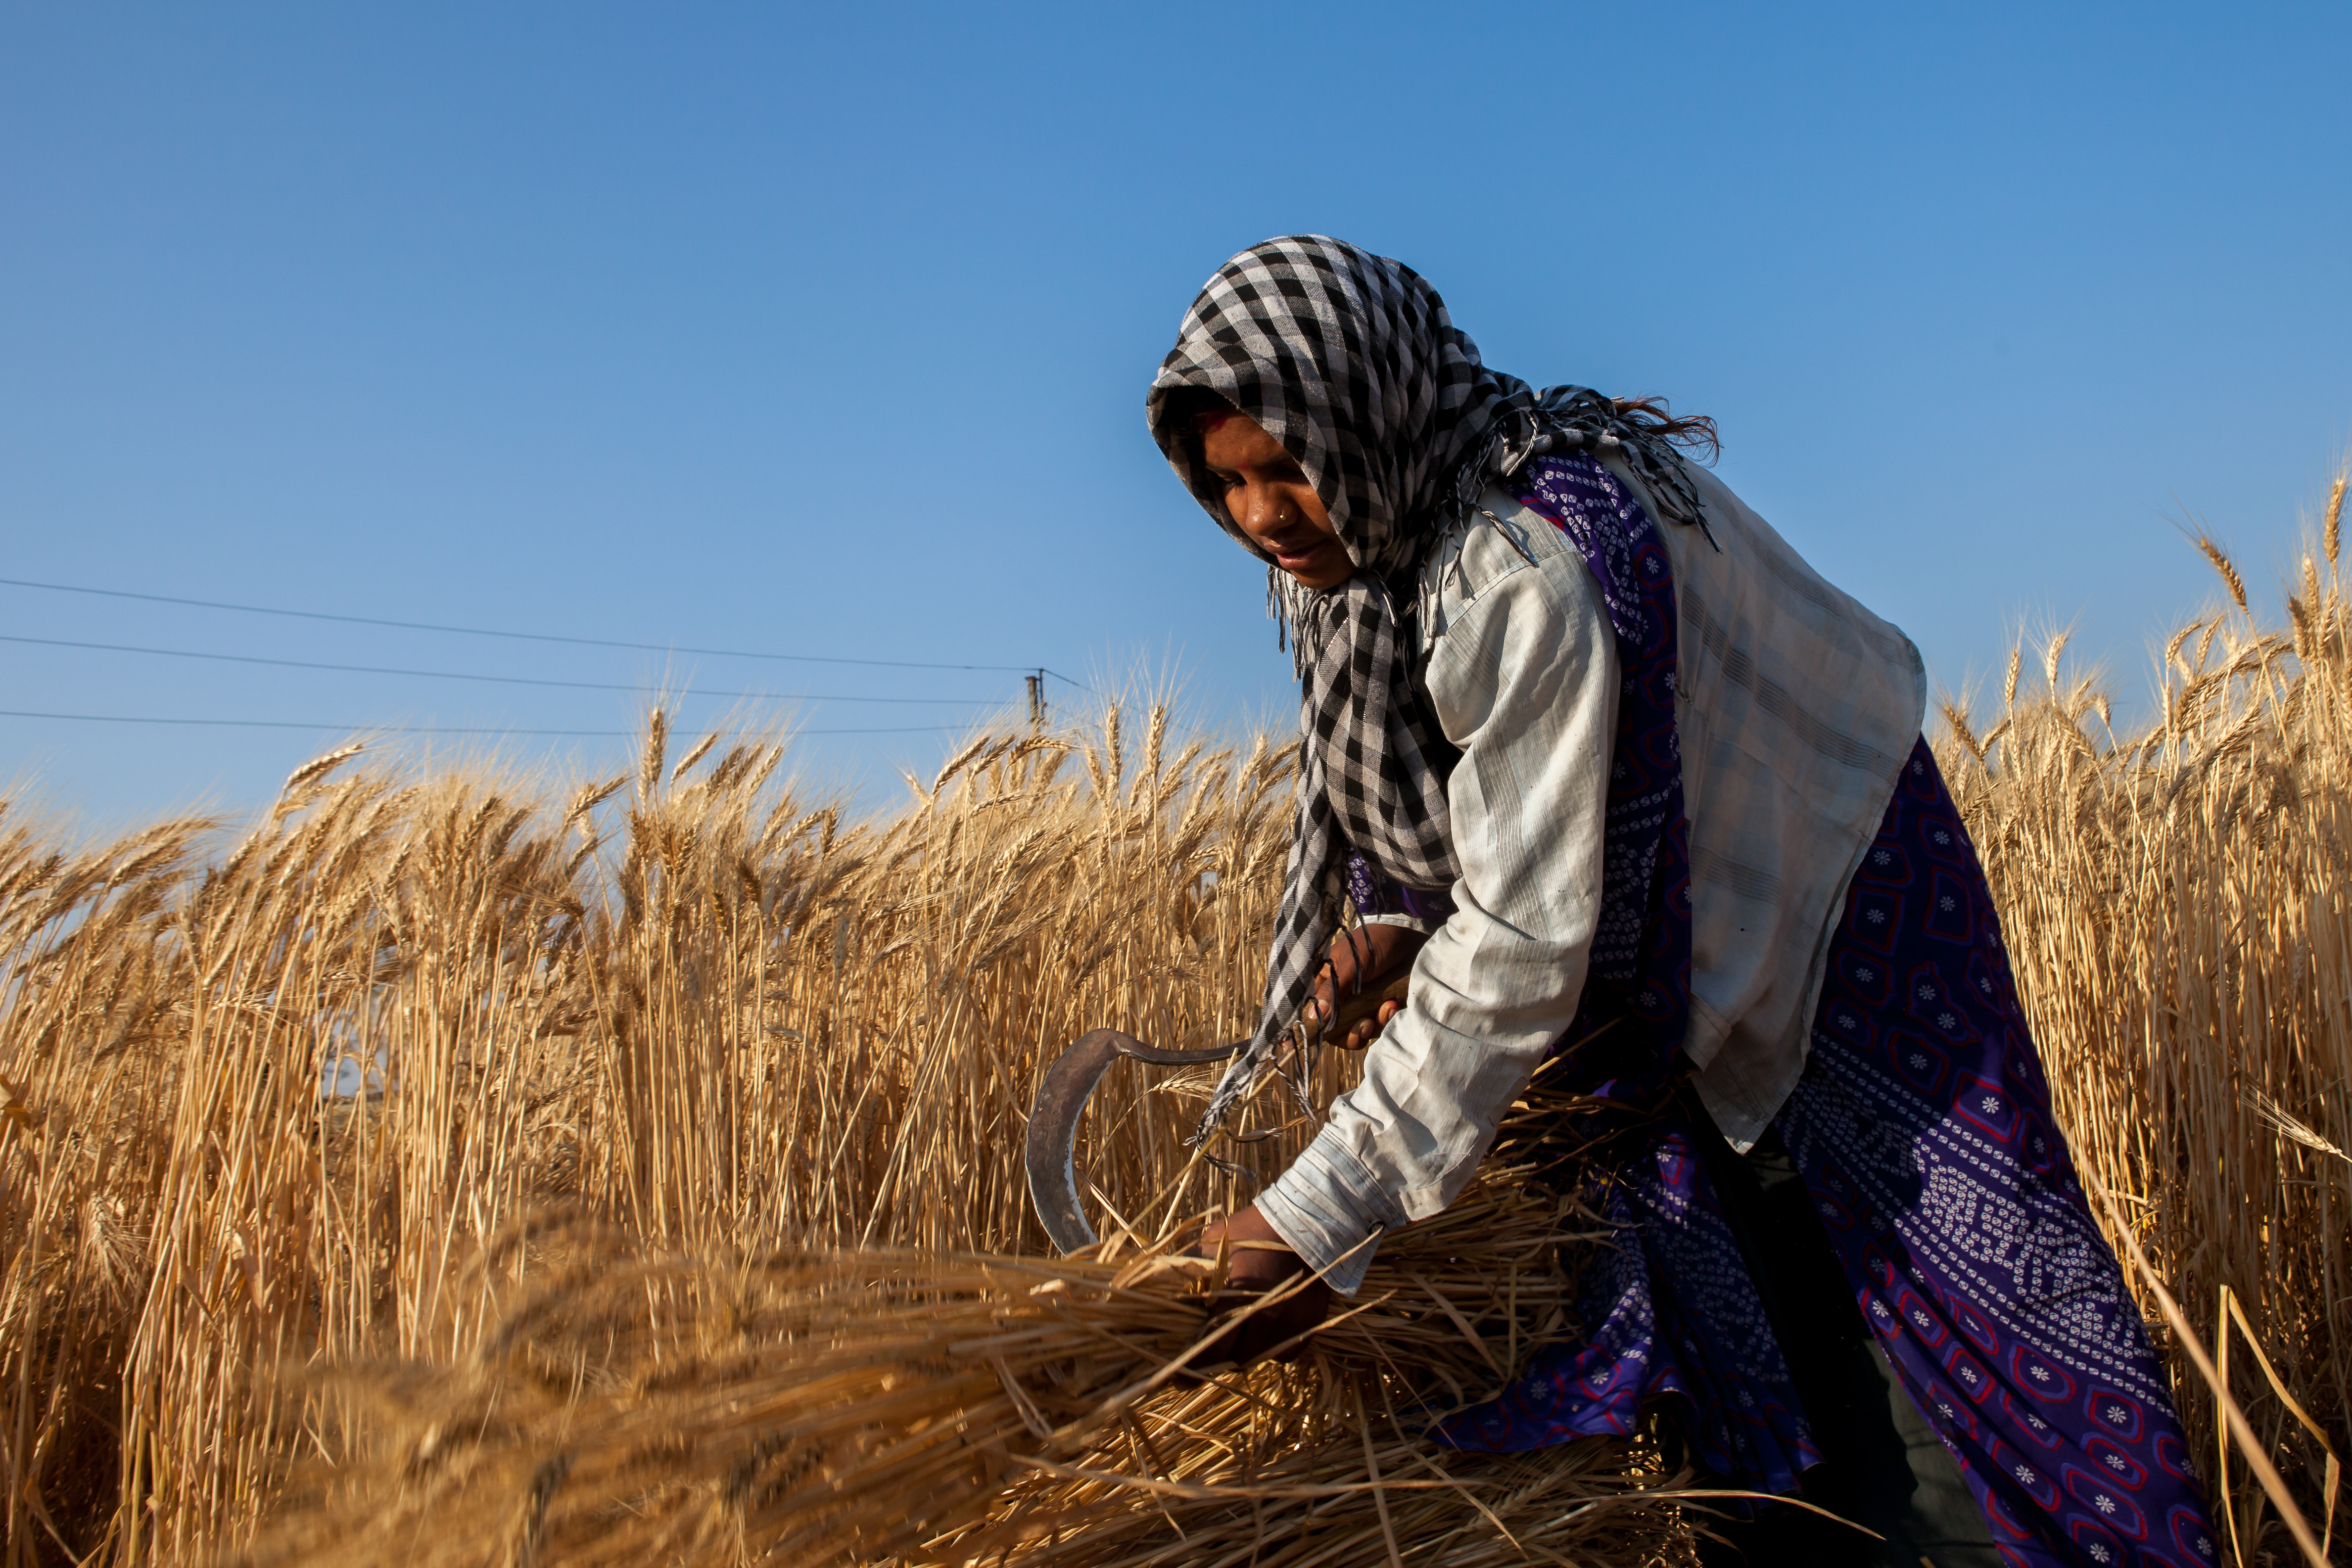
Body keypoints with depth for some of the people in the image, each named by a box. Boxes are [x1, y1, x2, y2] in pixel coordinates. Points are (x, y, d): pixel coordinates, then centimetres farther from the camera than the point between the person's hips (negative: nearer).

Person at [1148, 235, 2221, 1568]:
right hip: (1674, 954, 8)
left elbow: (1526, 937, -38)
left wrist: (1318, 1224, -37)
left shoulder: (1536, 569, -36)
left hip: (1827, 913, -8)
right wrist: (1391, 918, -13)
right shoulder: (1367, 546, -8)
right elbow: (1422, 778, 9)